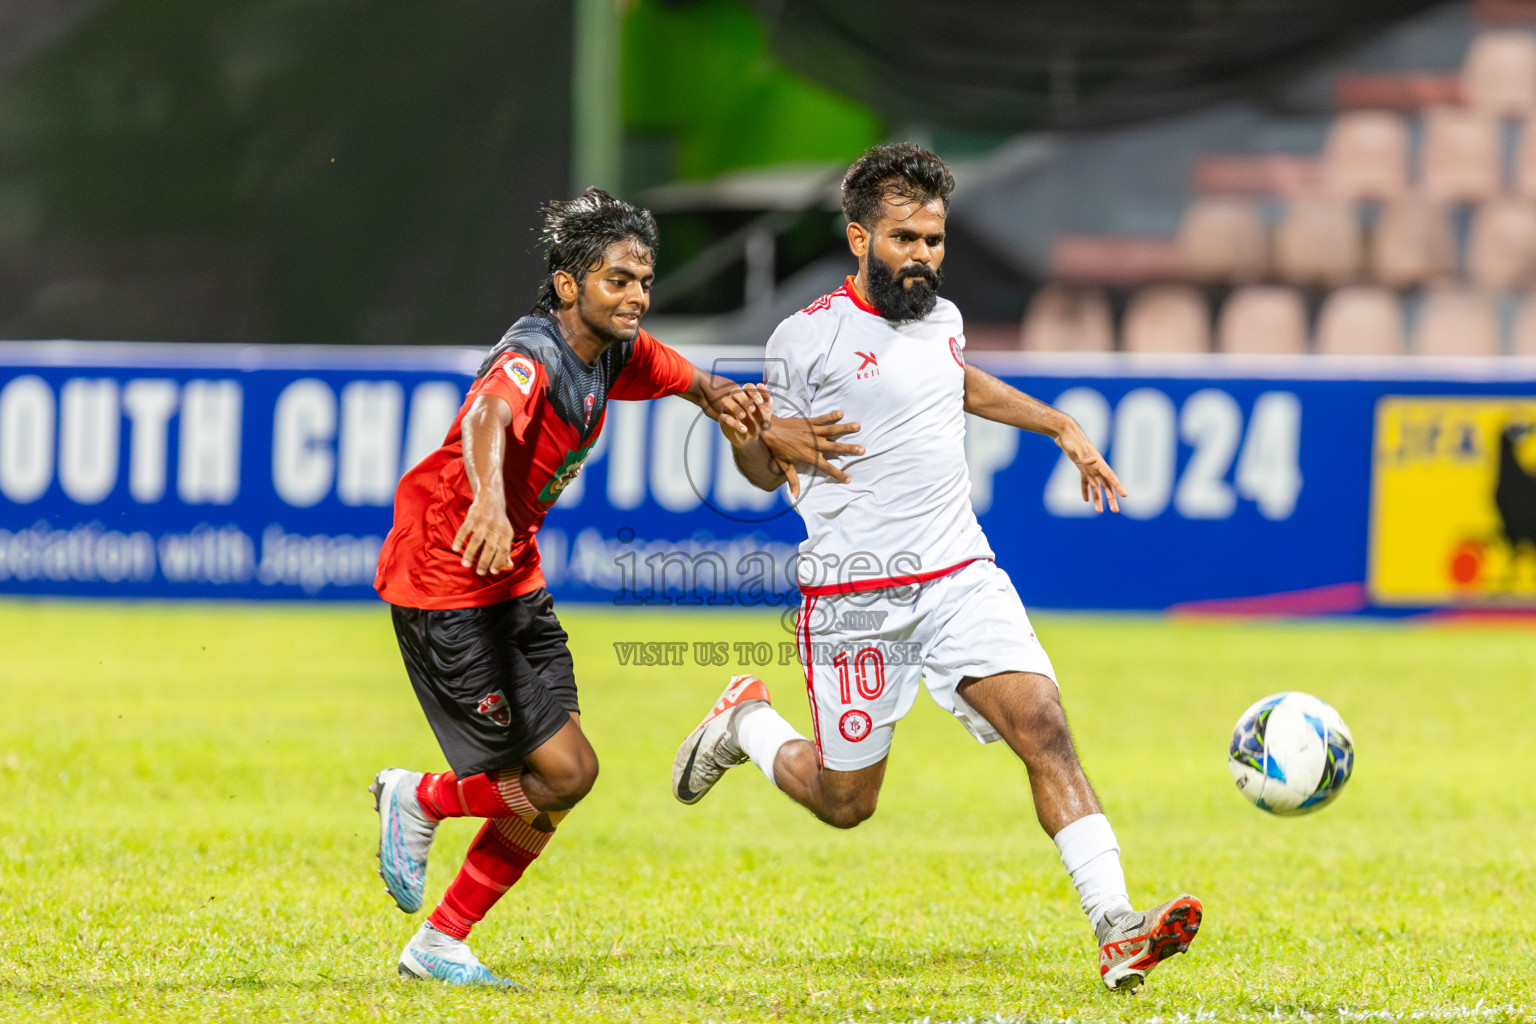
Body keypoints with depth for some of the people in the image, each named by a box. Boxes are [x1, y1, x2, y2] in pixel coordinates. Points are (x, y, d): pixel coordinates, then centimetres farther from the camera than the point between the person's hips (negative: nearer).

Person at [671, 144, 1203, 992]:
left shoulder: (941, 318, 11)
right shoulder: (808, 338, -8)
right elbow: (767, 470, -2)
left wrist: (1062, 428, 32)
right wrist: (740, 427, -23)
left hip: (961, 575, 5)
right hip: (855, 595, -4)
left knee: (1044, 728, -16)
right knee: (844, 802, 5)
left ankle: (1115, 930, -23)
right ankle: (747, 723, 37)